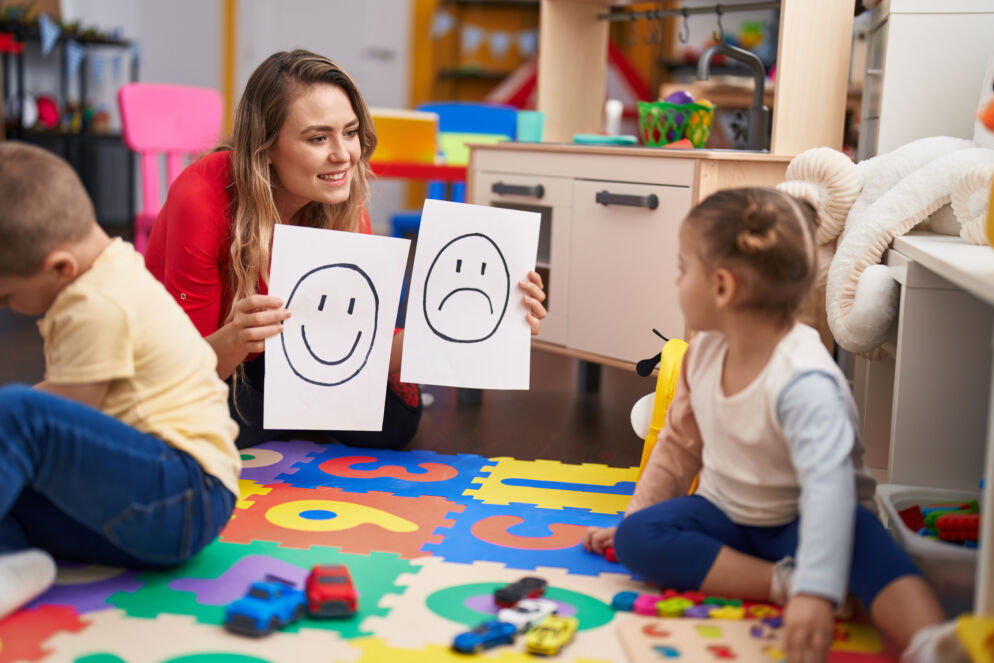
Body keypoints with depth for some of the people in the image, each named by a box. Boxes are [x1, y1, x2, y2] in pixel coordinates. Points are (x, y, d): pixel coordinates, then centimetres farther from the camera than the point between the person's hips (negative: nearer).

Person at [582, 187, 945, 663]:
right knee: (635, 538, -20)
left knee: (859, 537, -38)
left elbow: (828, 483, -40)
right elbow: (678, 445, 11)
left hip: (796, 524, -6)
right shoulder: (704, 351, -3)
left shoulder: (802, 379, -28)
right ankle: (783, 581, -28)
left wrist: (815, 593, -52)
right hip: (725, 515, 7)